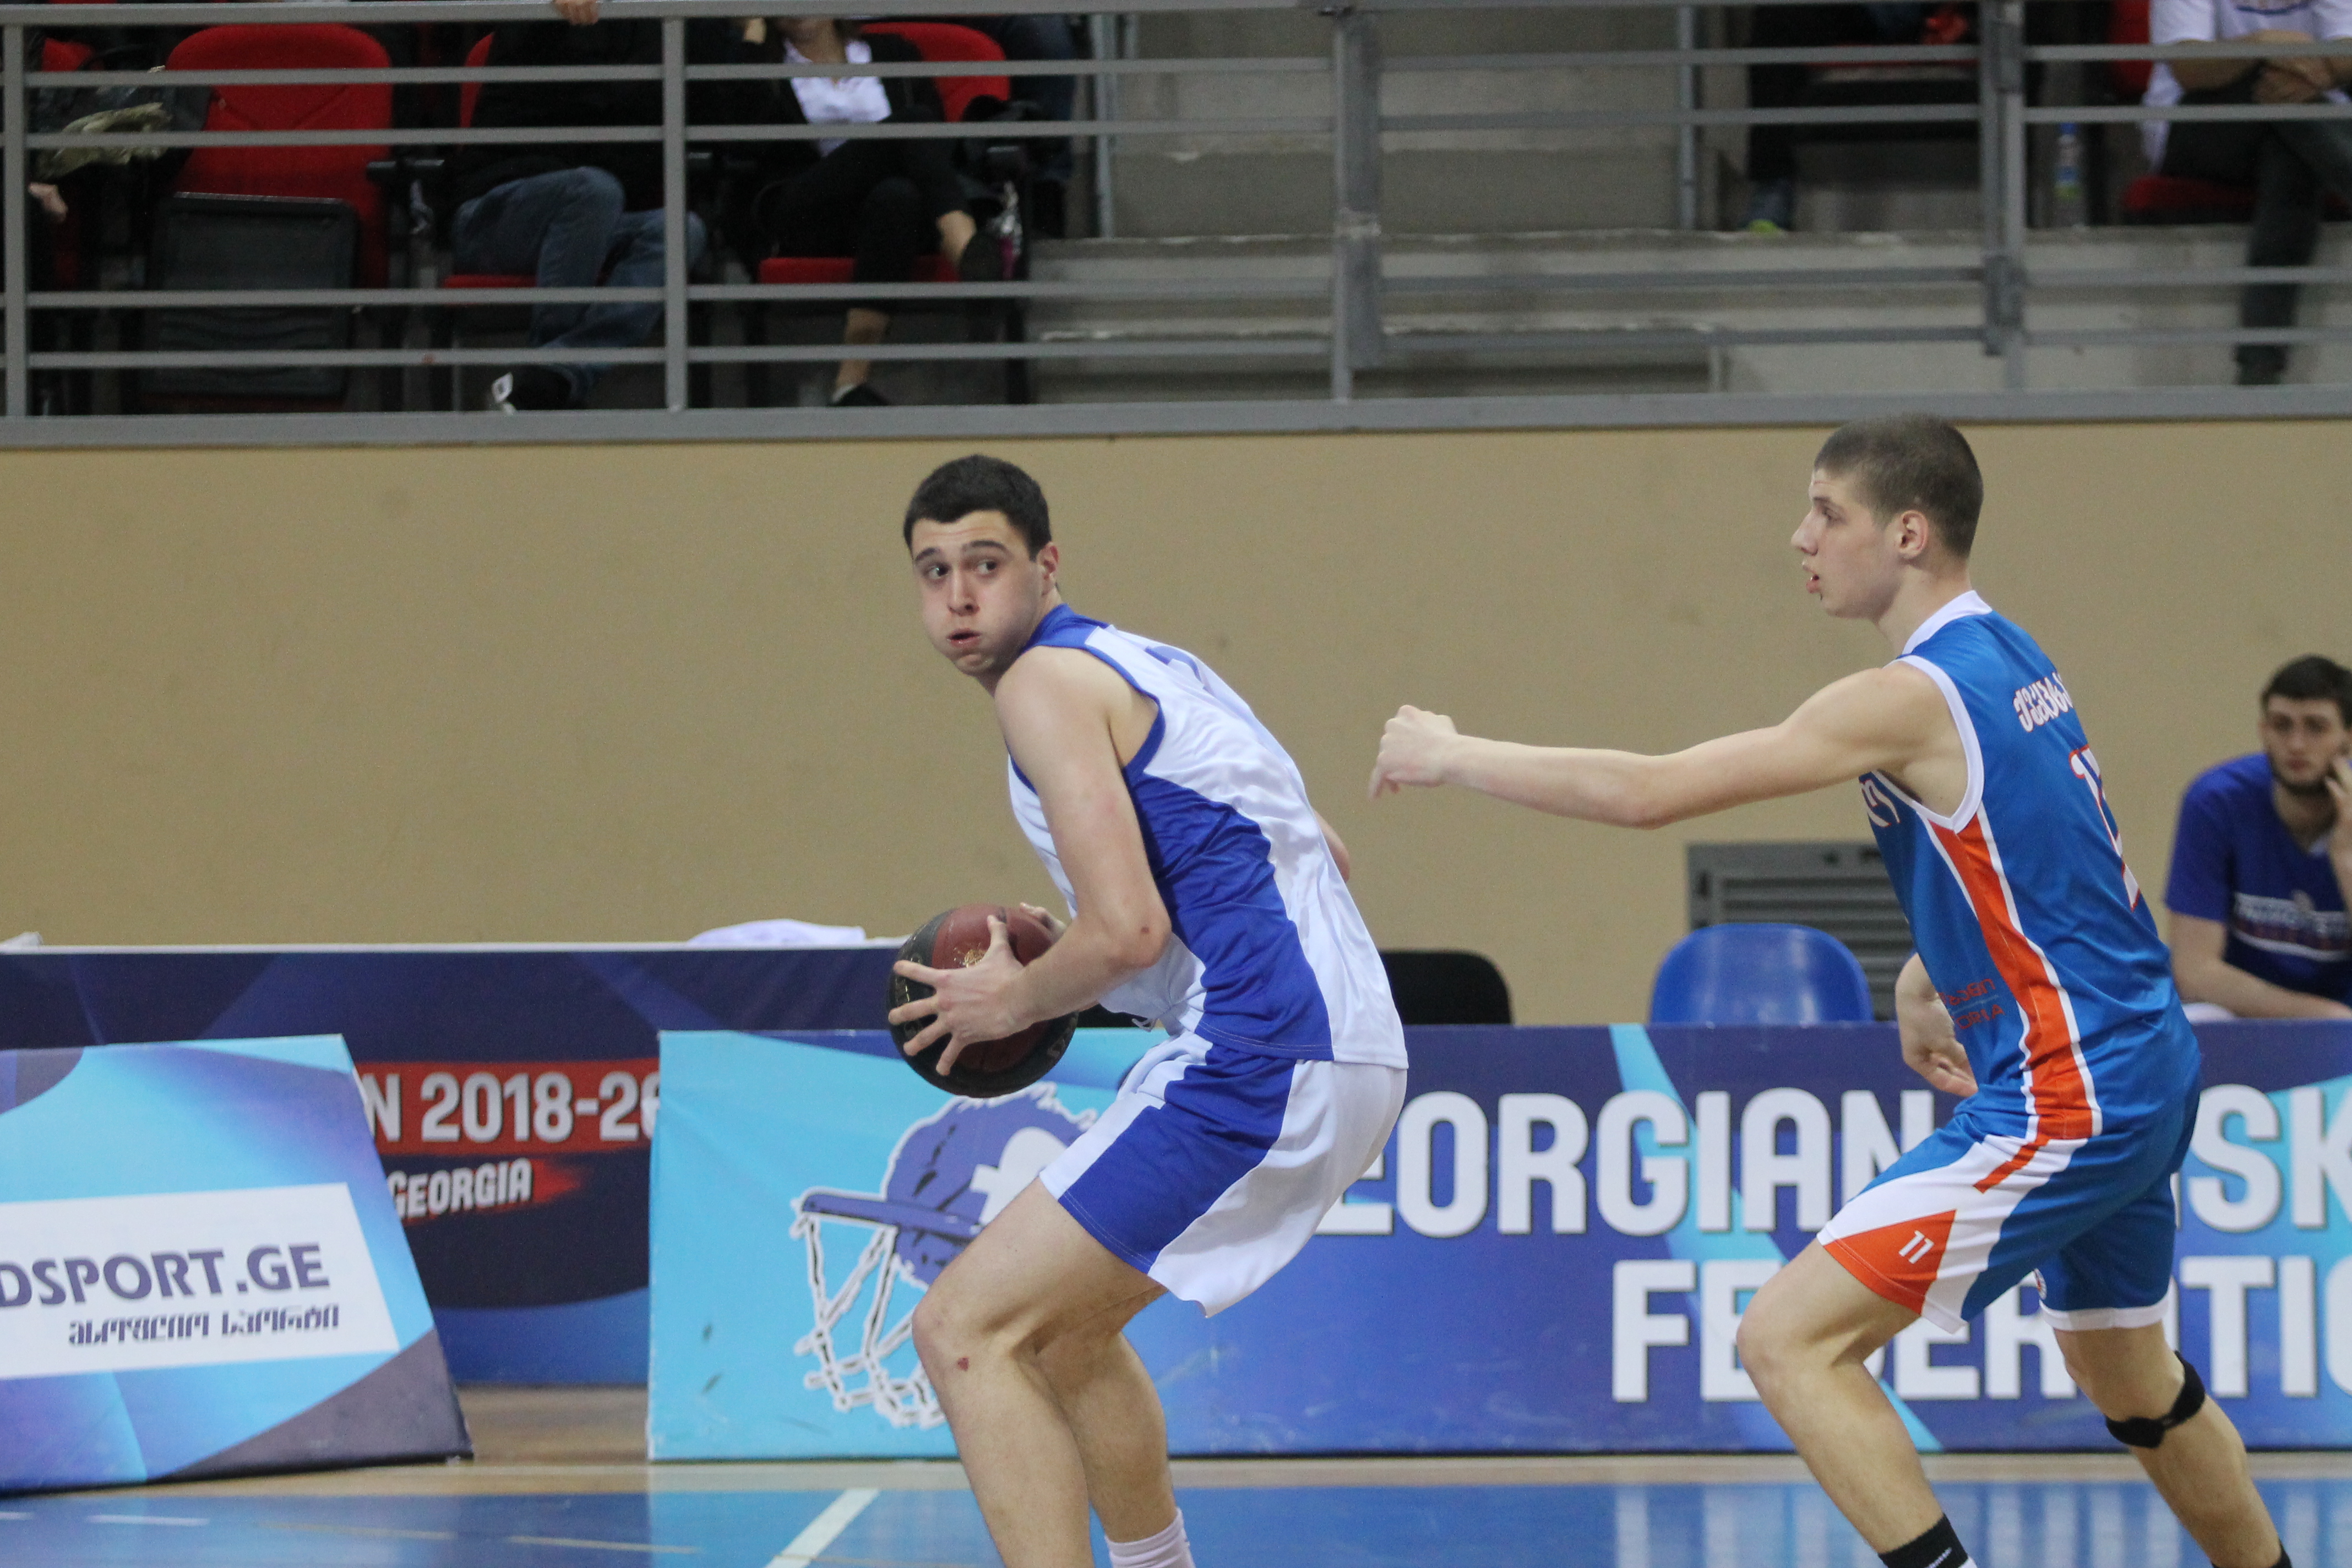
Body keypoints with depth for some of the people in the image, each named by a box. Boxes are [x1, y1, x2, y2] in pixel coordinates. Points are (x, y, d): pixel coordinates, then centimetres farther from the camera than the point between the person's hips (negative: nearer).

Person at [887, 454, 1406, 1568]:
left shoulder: (1046, 680, -8)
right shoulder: (1144, 667, 22)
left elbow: (1127, 929, -19)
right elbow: (1317, 852, 29)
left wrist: (1015, 1001, 1)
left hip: (1257, 1062, -10)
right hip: (1342, 1049, 10)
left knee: (967, 1333, -11)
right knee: (1061, 1325, 28)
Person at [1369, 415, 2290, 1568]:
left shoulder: (1910, 701, -18)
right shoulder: (2009, 662, 10)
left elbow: (1647, 793, -20)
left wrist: (1452, 757, -9)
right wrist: (1924, 981, 20)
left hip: (2060, 1102, -10)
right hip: (2145, 1077, 10)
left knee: (1788, 1339, -12)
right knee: (2134, 1385, 27)